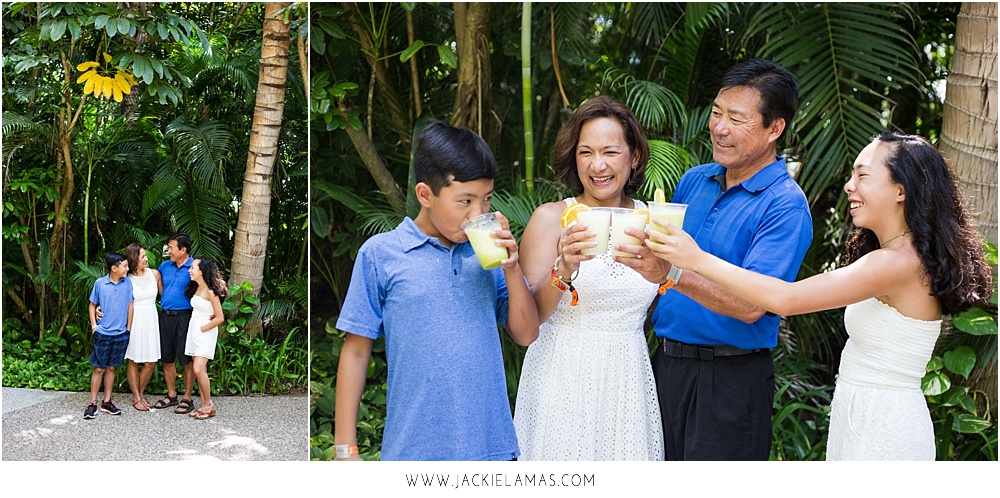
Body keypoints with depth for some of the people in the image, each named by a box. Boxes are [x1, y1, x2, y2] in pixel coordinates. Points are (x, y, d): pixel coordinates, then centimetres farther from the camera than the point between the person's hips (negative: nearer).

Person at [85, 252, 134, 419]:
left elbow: (130, 305, 6)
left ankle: (107, 402, 20)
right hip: (102, 333, -2)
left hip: (121, 334, 2)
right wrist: (93, 325, -3)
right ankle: (93, 403, 10)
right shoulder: (100, 283, -5)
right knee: (99, 368, 2)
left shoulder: (127, 283, 0)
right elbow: (92, 305, 6)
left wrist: (128, 329, 4)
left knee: (111, 368, 11)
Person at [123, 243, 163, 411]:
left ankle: (141, 393, 25)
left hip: (150, 320, 3)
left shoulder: (155, 274, 2)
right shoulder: (127, 280, -8)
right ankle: (136, 398, 18)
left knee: (151, 362, 4)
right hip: (134, 320, -3)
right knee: (133, 361, 6)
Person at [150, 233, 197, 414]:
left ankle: (187, 399, 10)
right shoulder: (164, 266, 9)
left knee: (187, 360, 0)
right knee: (167, 358, 12)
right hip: (165, 316, 6)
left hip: (184, 317, -6)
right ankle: (171, 396, 25)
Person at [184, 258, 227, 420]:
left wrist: (202, 329, -10)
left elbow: (220, 318, -16)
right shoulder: (196, 288, 9)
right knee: (200, 370, 7)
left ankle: (209, 405, -3)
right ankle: (204, 405, 12)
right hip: (193, 330, 8)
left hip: (206, 332, -8)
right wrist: (196, 329, 8)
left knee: (198, 369, -15)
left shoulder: (210, 291, -16)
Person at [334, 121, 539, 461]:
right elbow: (356, 350, 0)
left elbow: (526, 335, 7)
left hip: (492, 444, 3)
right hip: (414, 447, -3)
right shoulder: (380, 254, -4)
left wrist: (511, 268, -7)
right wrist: (345, 449, 0)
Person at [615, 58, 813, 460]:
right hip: (666, 363, 6)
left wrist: (671, 273, -35)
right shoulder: (693, 180, 8)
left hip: (731, 379, -6)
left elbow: (751, 305, -24)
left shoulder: (785, 206, -13)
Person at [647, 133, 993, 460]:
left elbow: (786, 299, -26)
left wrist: (698, 260, -24)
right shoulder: (898, 256, 11)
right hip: (860, 414, 9)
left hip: (882, 427, -9)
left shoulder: (900, 262, -21)